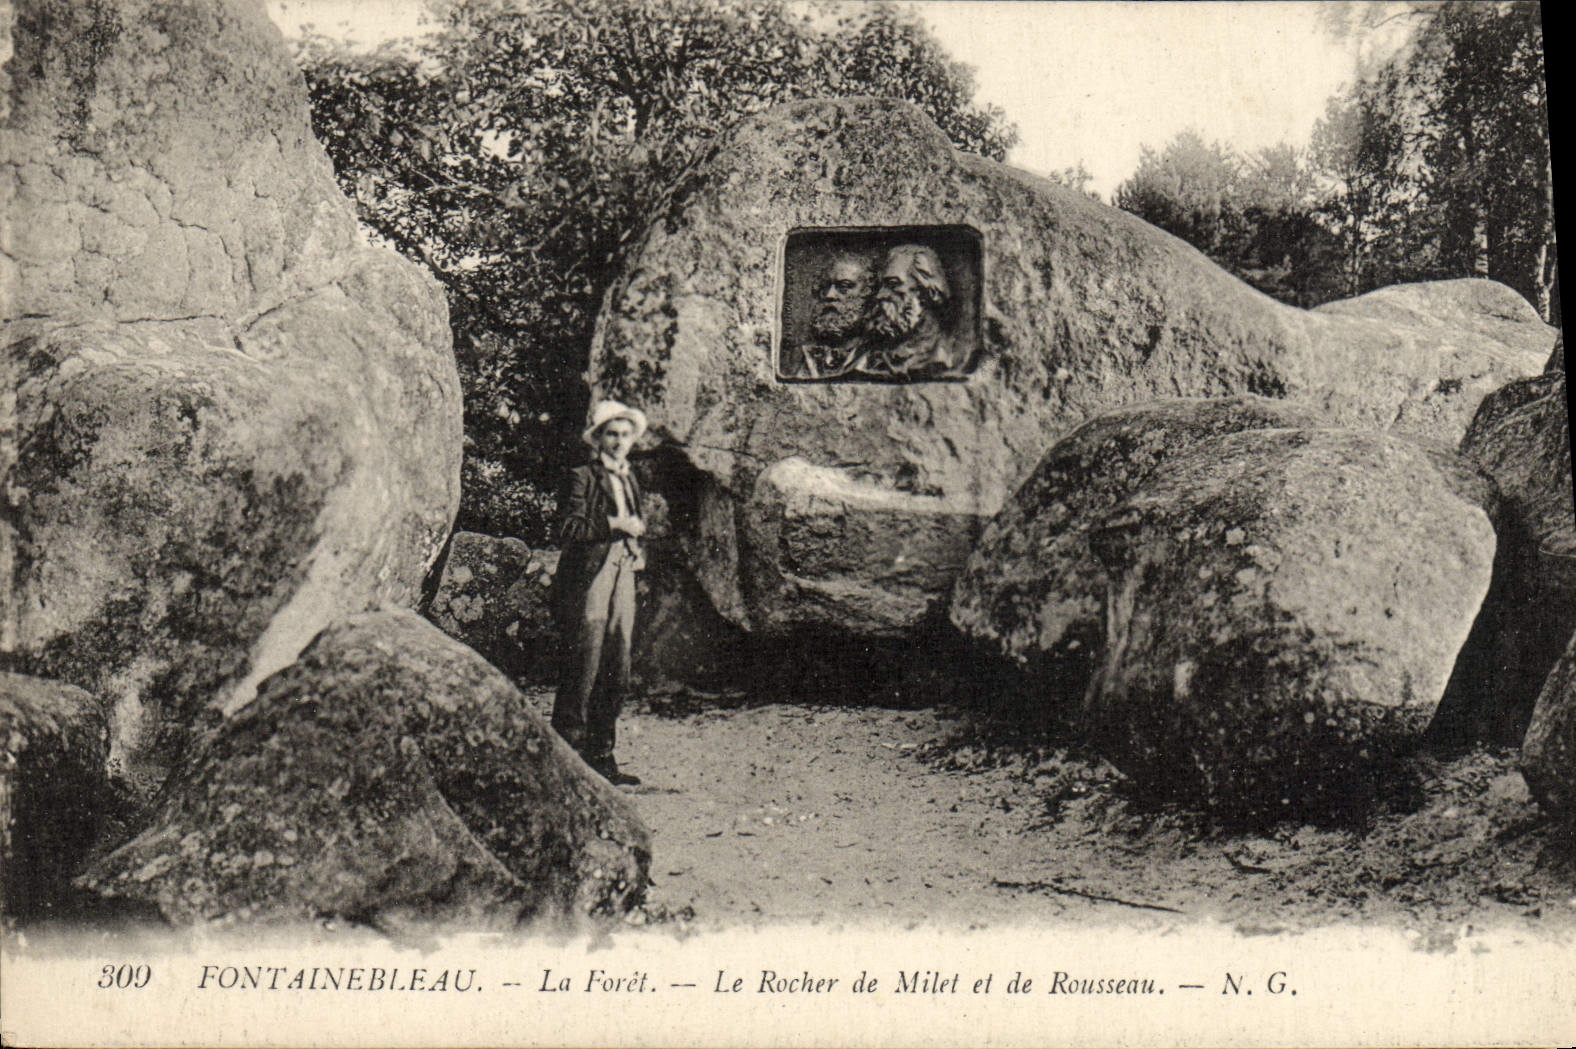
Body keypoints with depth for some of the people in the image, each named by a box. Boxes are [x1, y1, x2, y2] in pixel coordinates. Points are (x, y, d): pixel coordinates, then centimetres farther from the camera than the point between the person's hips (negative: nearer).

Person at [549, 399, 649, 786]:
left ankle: (601, 757, 13)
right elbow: (568, 528, -13)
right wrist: (614, 525, -17)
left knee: (616, 674, 7)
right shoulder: (583, 478, -2)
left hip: (622, 579, 7)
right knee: (582, 671, -8)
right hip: (587, 582, -7)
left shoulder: (629, 480, 21)